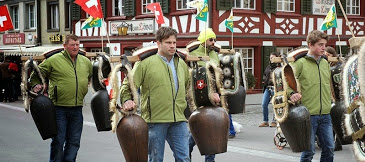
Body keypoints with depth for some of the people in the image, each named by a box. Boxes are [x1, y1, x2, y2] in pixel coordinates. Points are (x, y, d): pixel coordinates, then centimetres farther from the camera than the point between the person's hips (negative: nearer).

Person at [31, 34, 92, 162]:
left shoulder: (86, 62, 11)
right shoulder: (53, 60, -4)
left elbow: (92, 76, 29)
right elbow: (36, 74, 4)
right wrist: (36, 85, -12)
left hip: (77, 108, 5)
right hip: (59, 108, -4)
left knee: (74, 141, 9)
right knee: (58, 141, 1)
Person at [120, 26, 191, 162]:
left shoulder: (182, 64, 13)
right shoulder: (145, 63, -6)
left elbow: (187, 87, 27)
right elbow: (127, 86, -4)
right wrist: (126, 100, -20)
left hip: (178, 120, 5)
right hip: (155, 120, -4)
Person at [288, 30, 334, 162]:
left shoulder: (325, 63, 14)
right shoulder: (300, 63, -5)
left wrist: (328, 103, 20)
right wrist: (291, 93, -23)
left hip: (325, 115, 6)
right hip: (308, 114, -6)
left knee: (329, 148, 7)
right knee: (309, 151, -1)